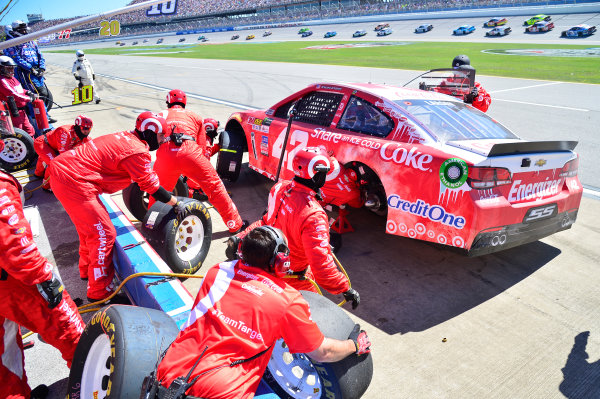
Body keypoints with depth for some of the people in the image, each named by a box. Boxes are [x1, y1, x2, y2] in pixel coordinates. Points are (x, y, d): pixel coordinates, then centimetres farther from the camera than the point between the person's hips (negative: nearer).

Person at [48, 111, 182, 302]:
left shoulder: (126, 138, 14)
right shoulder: (138, 152, -14)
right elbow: (152, 187, -9)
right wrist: (175, 203, 3)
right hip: (74, 181, -10)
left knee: (89, 225, 25)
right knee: (103, 234, -3)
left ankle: (87, 270, 44)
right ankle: (99, 292, 8)